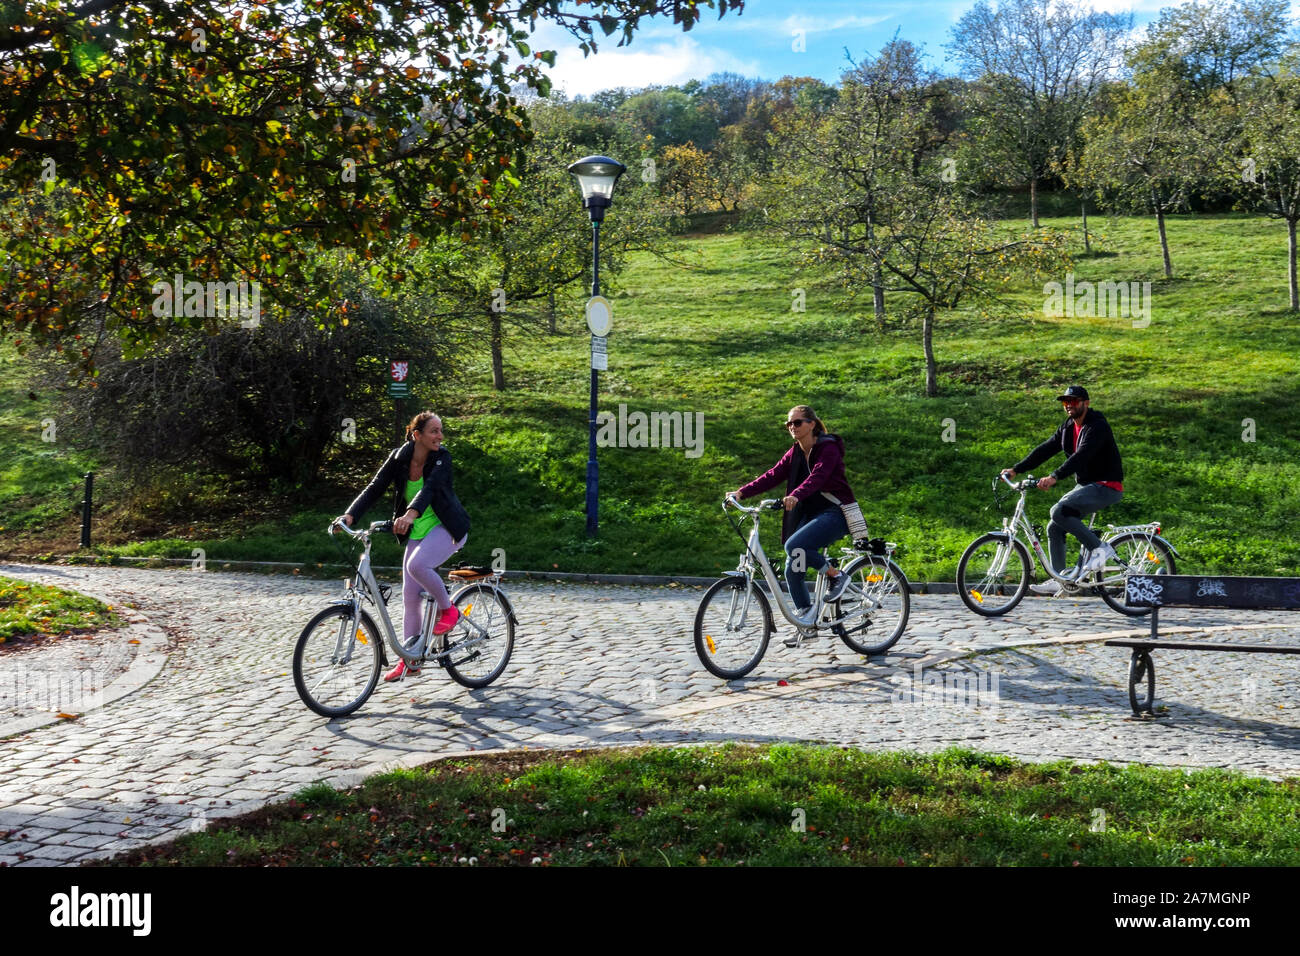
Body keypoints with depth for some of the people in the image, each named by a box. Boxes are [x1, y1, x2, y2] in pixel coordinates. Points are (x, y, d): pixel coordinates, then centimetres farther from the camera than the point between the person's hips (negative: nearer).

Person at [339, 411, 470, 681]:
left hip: (447, 527, -5)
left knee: (416, 565, -31)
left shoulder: (442, 457, -16)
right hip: (418, 532, 5)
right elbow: (375, 487, -12)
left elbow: (430, 487, -34)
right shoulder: (400, 457, -6)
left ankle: (448, 609, -5)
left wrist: (411, 514, -52)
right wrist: (350, 515, -27)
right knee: (410, 595, 3)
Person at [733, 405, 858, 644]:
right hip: (811, 514, 8)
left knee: (794, 545, -29)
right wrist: (742, 492, -12)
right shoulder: (795, 453, 9)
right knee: (792, 569, -2)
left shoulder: (828, 448, -13)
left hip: (836, 512, -8)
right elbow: (773, 475, 1)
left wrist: (795, 495, -48)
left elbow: (817, 476, -31)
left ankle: (837, 575, -8)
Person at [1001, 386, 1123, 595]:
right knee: (1054, 529, 2)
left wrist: (1055, 476, -43)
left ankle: (1099, 548, -14)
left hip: (1106, 487, -9)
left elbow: (1081, 456, -31)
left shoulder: (1097, 426, -17)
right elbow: (1045, 449, 6)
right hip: (1085, 485, 9)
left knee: (1059, 512, -26)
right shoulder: (1068, 428, 10)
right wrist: (1016, 469, -3)